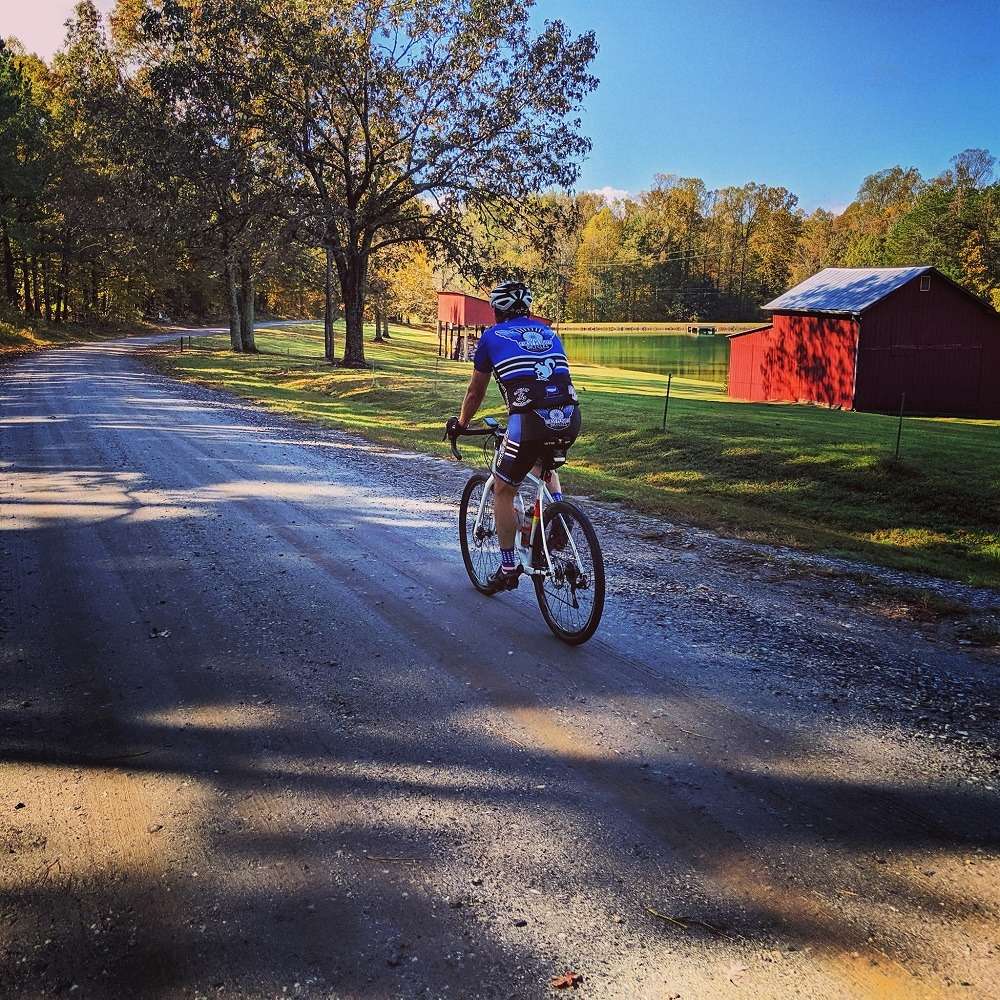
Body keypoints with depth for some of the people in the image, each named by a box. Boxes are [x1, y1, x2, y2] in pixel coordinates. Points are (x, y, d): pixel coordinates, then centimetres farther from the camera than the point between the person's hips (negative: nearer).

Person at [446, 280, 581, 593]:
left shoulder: (492, 337, 14)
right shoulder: (548, 333, 25)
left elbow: (475, 393, 22)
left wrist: (460, 424, 39)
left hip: (530, 420, -5)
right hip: (570, 418, 5)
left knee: (503, 490, 16)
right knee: (543, 462, 38)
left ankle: (508, 568, 20)